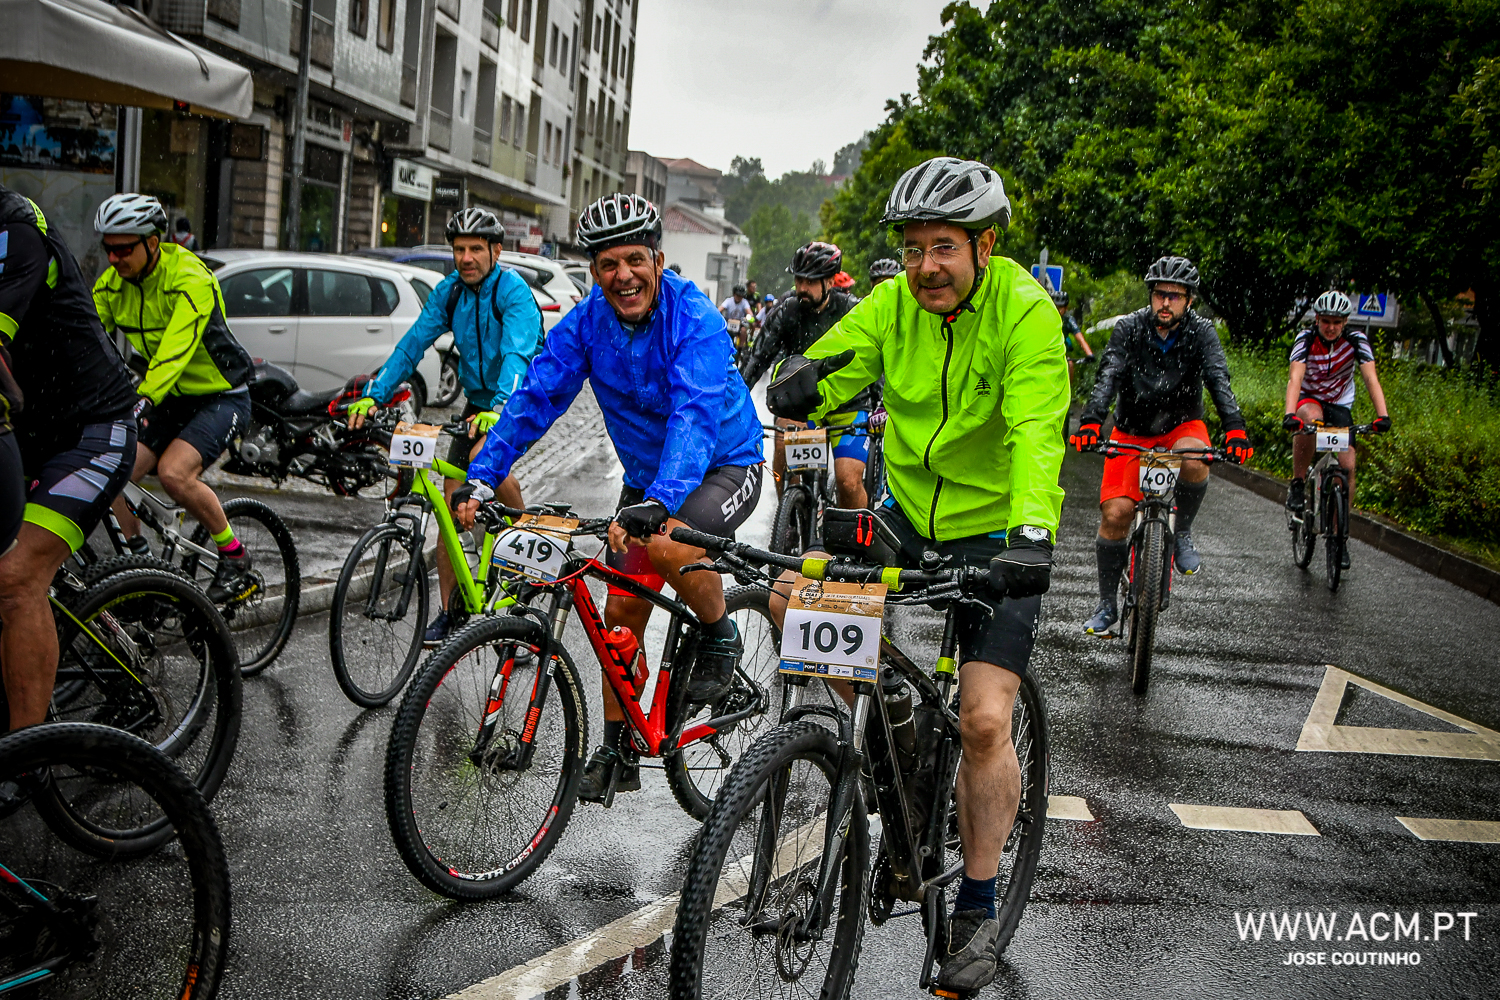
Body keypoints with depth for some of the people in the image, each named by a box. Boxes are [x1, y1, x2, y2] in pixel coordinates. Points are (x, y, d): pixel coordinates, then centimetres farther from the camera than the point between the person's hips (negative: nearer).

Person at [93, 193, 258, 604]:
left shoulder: (191, 278, -23)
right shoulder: (112, 284, -2)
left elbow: (176, 349, -36)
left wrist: (143, 400, -49)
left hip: (221, 397, -7)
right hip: (172, 400, 7)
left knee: (173, 473, -27)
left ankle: (235, 557, -8)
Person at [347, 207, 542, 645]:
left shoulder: (513, 291, -20)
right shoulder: (448, 291, -2)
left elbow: (517, 355, -34)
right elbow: (413, 344, -6)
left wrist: (500, 410, -50)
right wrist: (373, 395, -18)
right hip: (478, 401, 6)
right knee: (451, 504, -1)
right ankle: (448, 612, 8)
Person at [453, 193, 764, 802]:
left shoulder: (695, 318, -26)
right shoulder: (587, 322, -9)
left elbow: (695, 415, -39)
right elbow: (537, 395, -13)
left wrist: (659, 502, -53)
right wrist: (481, 478, -24)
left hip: (724, 465, -5)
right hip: (646, 474, 6)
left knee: (666, 546, -34)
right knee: (622, 608, 1)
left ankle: (720, 637, -4)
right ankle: (617, 751, 16)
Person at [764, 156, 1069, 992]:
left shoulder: (1026, 313, -19)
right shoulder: (893, 304, -5)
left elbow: (1036, 430, -31)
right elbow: (833, 367, -15)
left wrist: (1032, 532, -46)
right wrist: (802, 384, -40)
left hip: (998, 531, -5)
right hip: (909, 515, 5)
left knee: (985, 720, -12)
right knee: (789, 593, -11)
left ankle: (978, 911, 8)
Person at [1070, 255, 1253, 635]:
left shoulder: (1201, 332, -12)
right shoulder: (1129, 329, -13)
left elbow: (1219, 380, -26)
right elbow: (1108, 377, -25)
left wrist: (1235, 427, -44)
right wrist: (1091, 421, -44)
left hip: (1182, 426, 0)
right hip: (1132, 431, 0)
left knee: (1193, 462, -36)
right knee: (1115, 514, -13)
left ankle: (1182, 533, -7)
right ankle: (1107, 605, 3)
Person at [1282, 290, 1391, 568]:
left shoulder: (1356, 340, -17)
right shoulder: (1305, 339, -21)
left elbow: (1371, 378, -27)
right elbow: (1295, 378, -35)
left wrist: (1382, 415, -43)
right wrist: (1290, 415, -53)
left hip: (1340, 405, 2)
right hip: (1308, 400, -2)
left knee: (1347, 465, -14)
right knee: (1311, 418, -39)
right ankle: (1297, 485, -22)